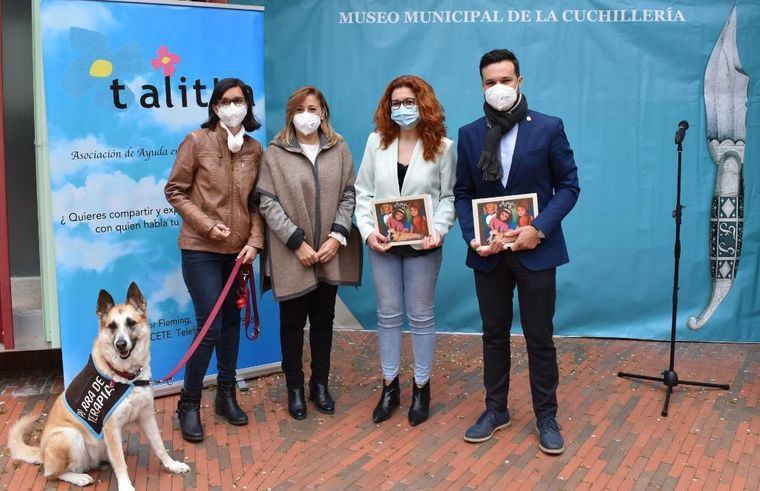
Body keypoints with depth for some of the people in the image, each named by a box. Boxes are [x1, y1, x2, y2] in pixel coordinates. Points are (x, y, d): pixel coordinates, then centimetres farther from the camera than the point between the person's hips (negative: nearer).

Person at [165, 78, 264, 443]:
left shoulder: (255, 150, 5)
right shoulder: (196, 142, -6)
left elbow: (257, 203, 8)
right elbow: (175, 191, -5)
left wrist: (255, 241, -5)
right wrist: (207, 225, -14)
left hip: (238, 249, 5)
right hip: (201, 249, -4)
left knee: (232, 321, 12)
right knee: (210, 327, -7)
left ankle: (226, 394, 28)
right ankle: (189, 404, 9)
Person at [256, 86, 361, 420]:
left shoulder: (339, 149, 5)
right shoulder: (275, 153, -3)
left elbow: (348, 195, 3)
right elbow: (268, 203, -8)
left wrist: (337, 236, -9)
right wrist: (298, 243, -13)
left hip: (330, 253, 3)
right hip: (291, 255, -2)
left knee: (323, 319, 12)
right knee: (293, 322, 8)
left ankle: (320, 384, 27)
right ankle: (295, 387, 22)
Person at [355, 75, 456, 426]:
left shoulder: (442, 146, -4)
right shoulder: (376, 142, 2)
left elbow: (448, 197, -2)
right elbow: (363, 192, 3)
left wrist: (438, 230, -19)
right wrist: (367, 231, -10)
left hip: (422, 244, -2)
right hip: (383, 243, 2)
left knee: (421, 316, 8)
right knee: (388, 315, 11)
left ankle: (421, 388, 22)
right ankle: (389, 387, 24)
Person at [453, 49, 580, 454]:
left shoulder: (549, 128, -4)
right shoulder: (469, 134, 4)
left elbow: (568, 186, -3)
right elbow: (462, 193, 7)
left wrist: (538, 228, -16)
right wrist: (472, 236, -9)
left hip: (535, 250, -3)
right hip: (488, 252, 3)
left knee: (539, 338, 5)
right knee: (494, 335, 14)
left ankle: (546, 417, 21)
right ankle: (495, 409, 29)